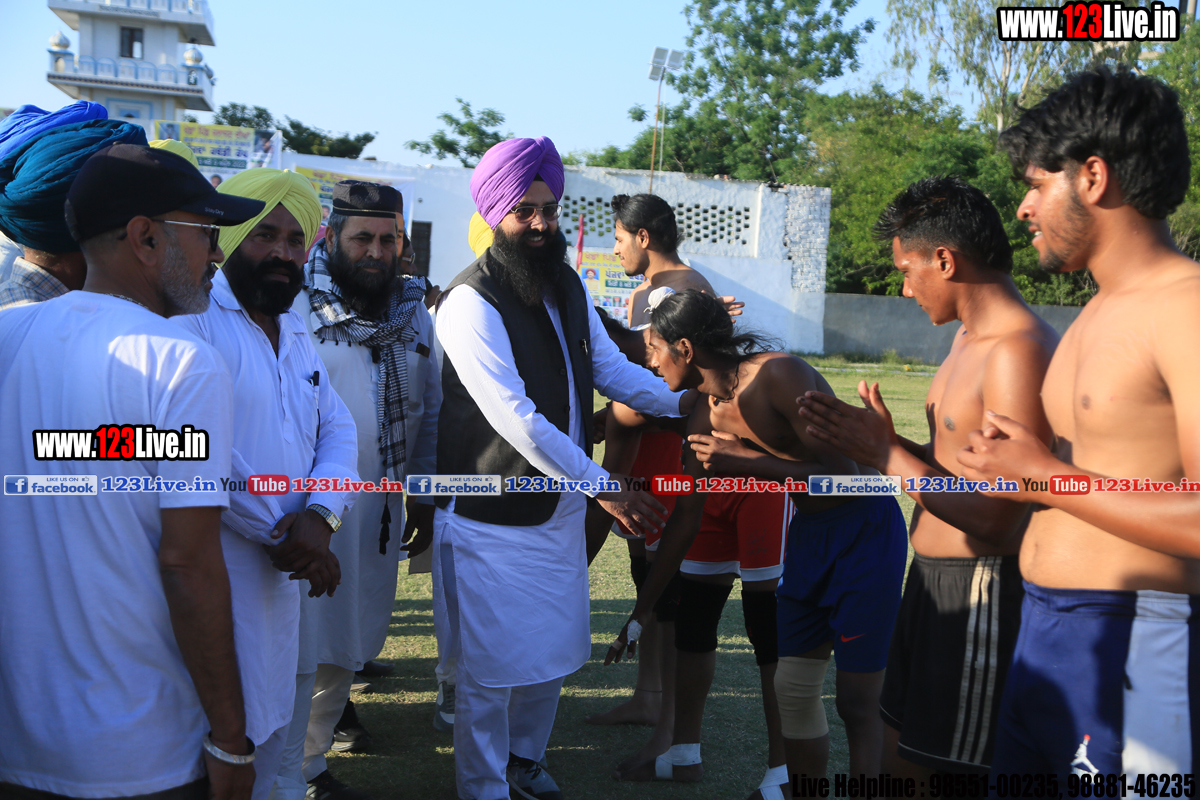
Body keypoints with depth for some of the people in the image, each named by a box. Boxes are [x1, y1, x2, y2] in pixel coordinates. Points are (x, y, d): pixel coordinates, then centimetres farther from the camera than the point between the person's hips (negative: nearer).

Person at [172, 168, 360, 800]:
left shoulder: (295, 334, 16)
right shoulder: (193, 318, -13)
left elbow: (338, 431, 10)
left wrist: (320, 516, -10)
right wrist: (279, 533, -17)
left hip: (286, 570, 8)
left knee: (274, 726, 20)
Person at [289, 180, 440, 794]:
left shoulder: (413, 311, 9)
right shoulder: (292, 305, -9)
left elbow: (429, 410, 15)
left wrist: (425, 494, 14)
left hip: (382, 508, 5)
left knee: (352, 638, 15)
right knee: (310, 643, -1)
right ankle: (297, 771, 15)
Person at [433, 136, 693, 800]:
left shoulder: (568, 285, 7)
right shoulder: (471, 304, -21)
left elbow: (609, 366, 10)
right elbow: (517, 419, -26)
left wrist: (682, 402, -5)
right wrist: (605, 486, -25)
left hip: (559, 508, 8)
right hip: (492, 520, -7)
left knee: (553, 651, 19)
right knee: (493, 667, 4)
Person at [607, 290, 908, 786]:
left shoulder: (779, 375, -22)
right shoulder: (706, 420, 1)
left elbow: (844, 473, -24)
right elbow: (685, 519, 8)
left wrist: (745, 461, -23)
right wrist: (640, 613, 11)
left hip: (867, 530, -7)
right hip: (809, 531, 7)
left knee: (857, 700, -4)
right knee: (792, 685, 10)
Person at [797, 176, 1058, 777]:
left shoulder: (1020, 351, -21)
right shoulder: (969, 338, 12)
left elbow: (998, 521, -26)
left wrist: (886, 452, -20)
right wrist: (860, 441, 6)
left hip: (982, 594, -10)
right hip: (932, 579, 10)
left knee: (940, 771, 2)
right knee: (900, 756, 20)